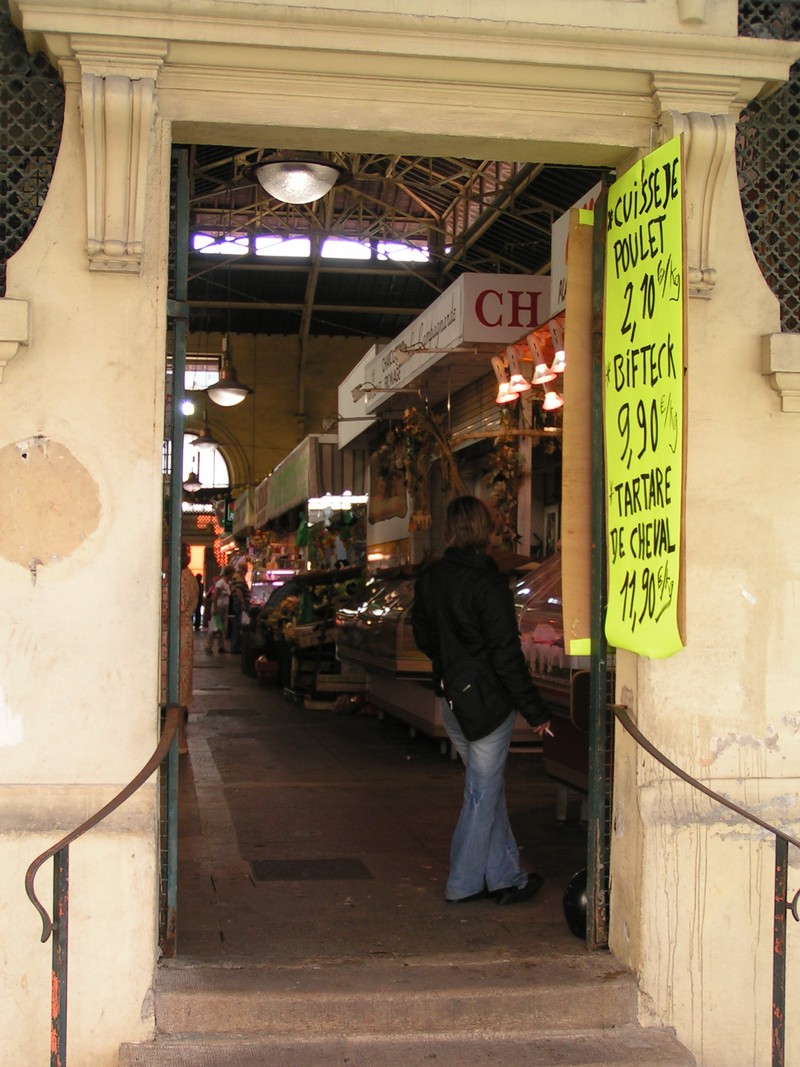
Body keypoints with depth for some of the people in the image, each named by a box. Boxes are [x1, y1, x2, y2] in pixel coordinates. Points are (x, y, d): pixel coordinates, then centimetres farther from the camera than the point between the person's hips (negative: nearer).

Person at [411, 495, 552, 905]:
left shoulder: (428, 579, 2)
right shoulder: (487, 583, -19)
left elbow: (422, 636, 13)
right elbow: (506, 655, -18)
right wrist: (535, 709, -12)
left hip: (451, 700, 7)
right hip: (488, 700, -7)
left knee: (487, 787, 18)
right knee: (483, 792, 5)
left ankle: (506, 876, 24)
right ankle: (464, 883, 14)